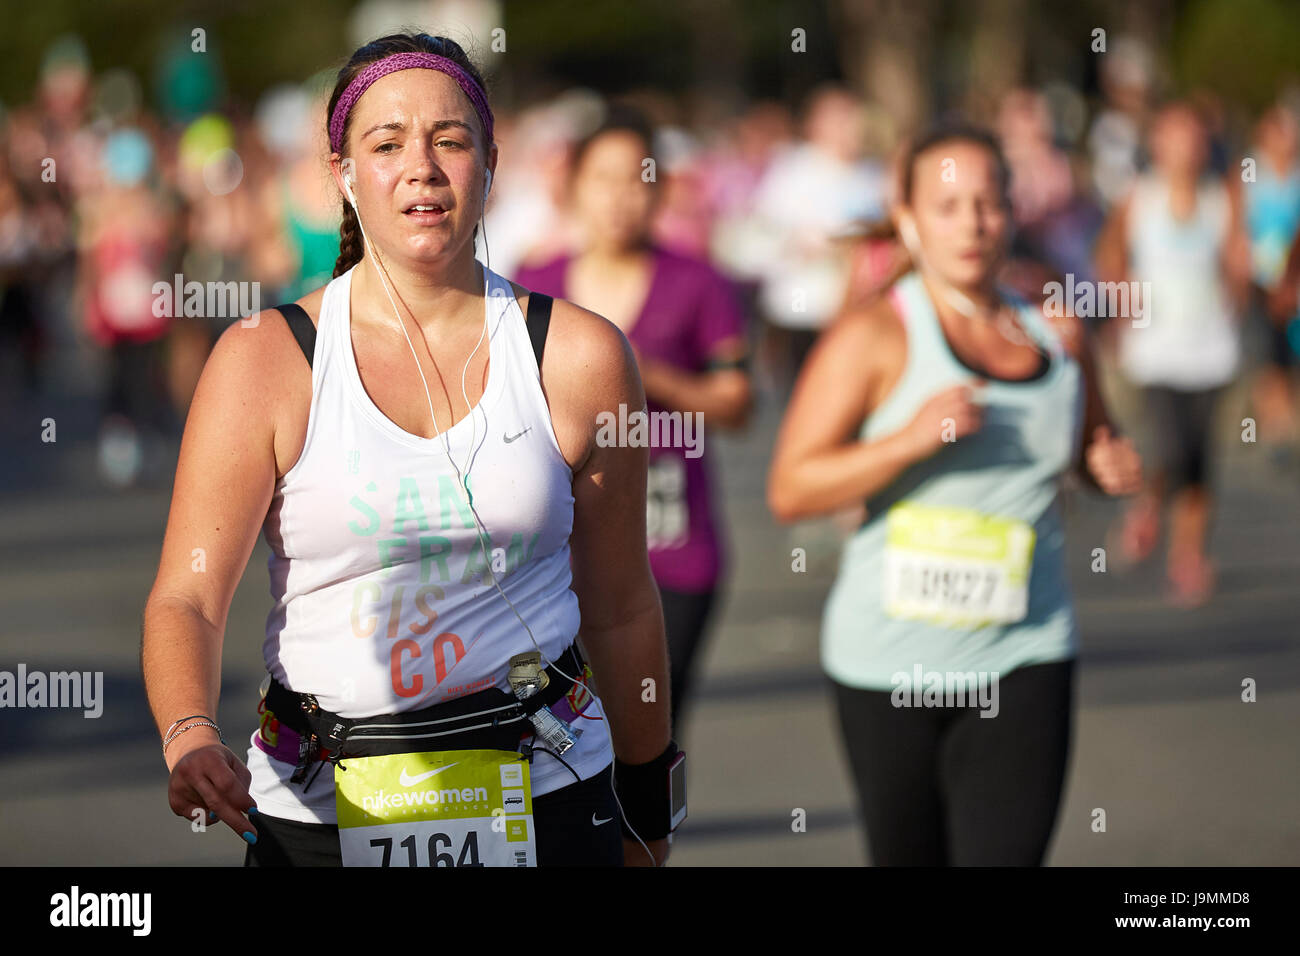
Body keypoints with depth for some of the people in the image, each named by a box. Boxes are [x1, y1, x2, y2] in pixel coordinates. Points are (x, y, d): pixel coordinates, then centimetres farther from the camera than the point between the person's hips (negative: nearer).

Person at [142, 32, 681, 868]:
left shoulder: (579, 357, 0)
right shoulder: (266, 361, -4)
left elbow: (622, 609, 9)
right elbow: (187, 599, -9)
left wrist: (646, 822, 15)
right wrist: (192, 739, -29)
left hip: (546, 797, 1)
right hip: (318, 815, -1)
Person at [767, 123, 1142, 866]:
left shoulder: (1058, 335, 7)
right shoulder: (874, 337, -7)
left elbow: (1095, 448, 25)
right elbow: (790, 491, -12)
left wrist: (1114, 465, 1)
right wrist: (912, 438, -23)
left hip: (1025, 662, 2)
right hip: (894, 659, -2)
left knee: (1008, 853, -12)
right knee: (910, 858, 12)